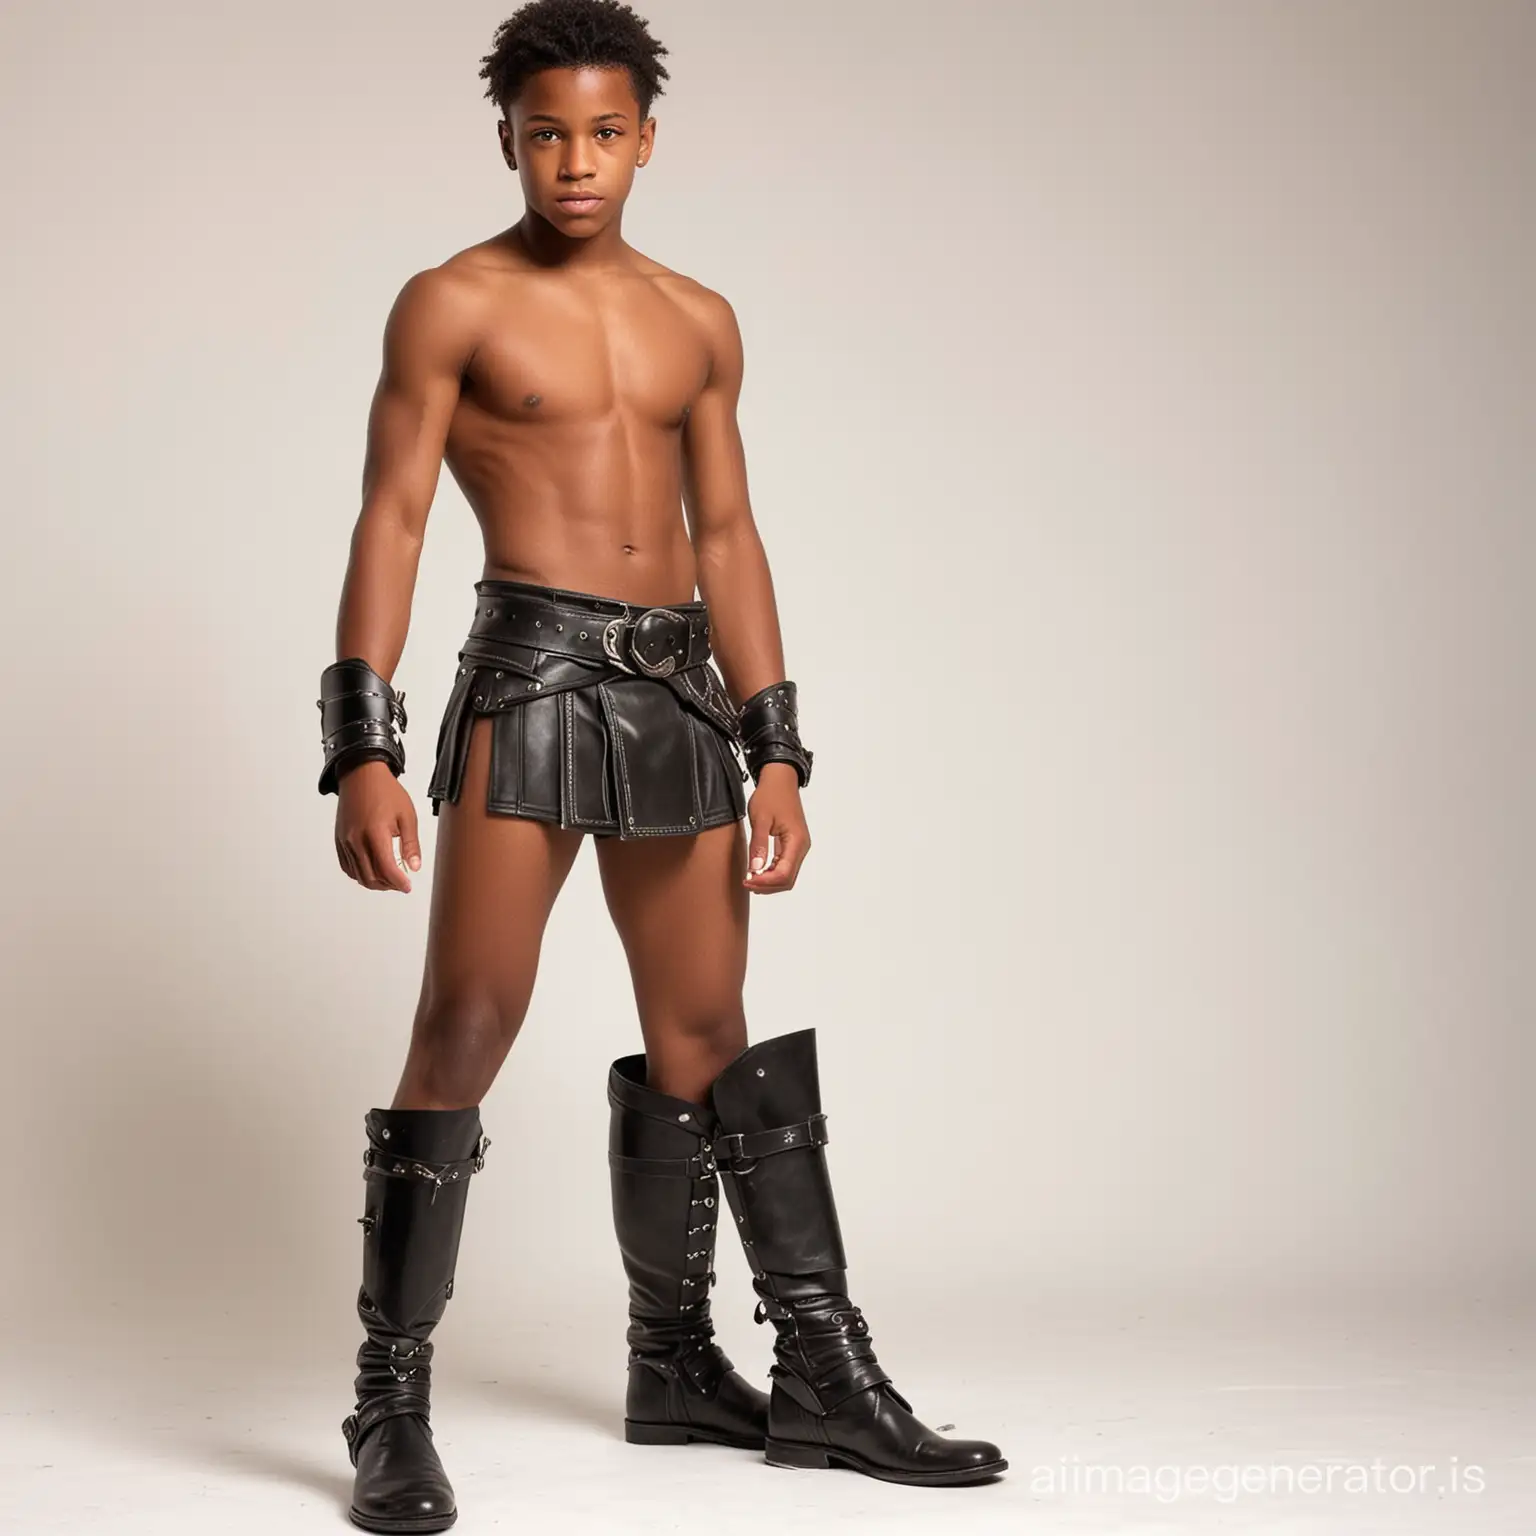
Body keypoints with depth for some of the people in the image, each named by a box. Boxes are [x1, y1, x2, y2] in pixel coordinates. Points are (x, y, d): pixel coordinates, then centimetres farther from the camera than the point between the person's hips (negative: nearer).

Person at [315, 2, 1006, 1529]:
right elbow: (390, 520, -4)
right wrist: (362, 750, -13)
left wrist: (775, 751, 9)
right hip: (532, 675, -5)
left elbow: (728, 539, 15)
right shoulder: (452, 303, 1)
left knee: (705, 1040, 9)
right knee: (464, 1032, -8)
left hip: (680, 690, 5)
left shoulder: (698, 320, 15)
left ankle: (676, 1365, 23)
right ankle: (393, 1412, 1)